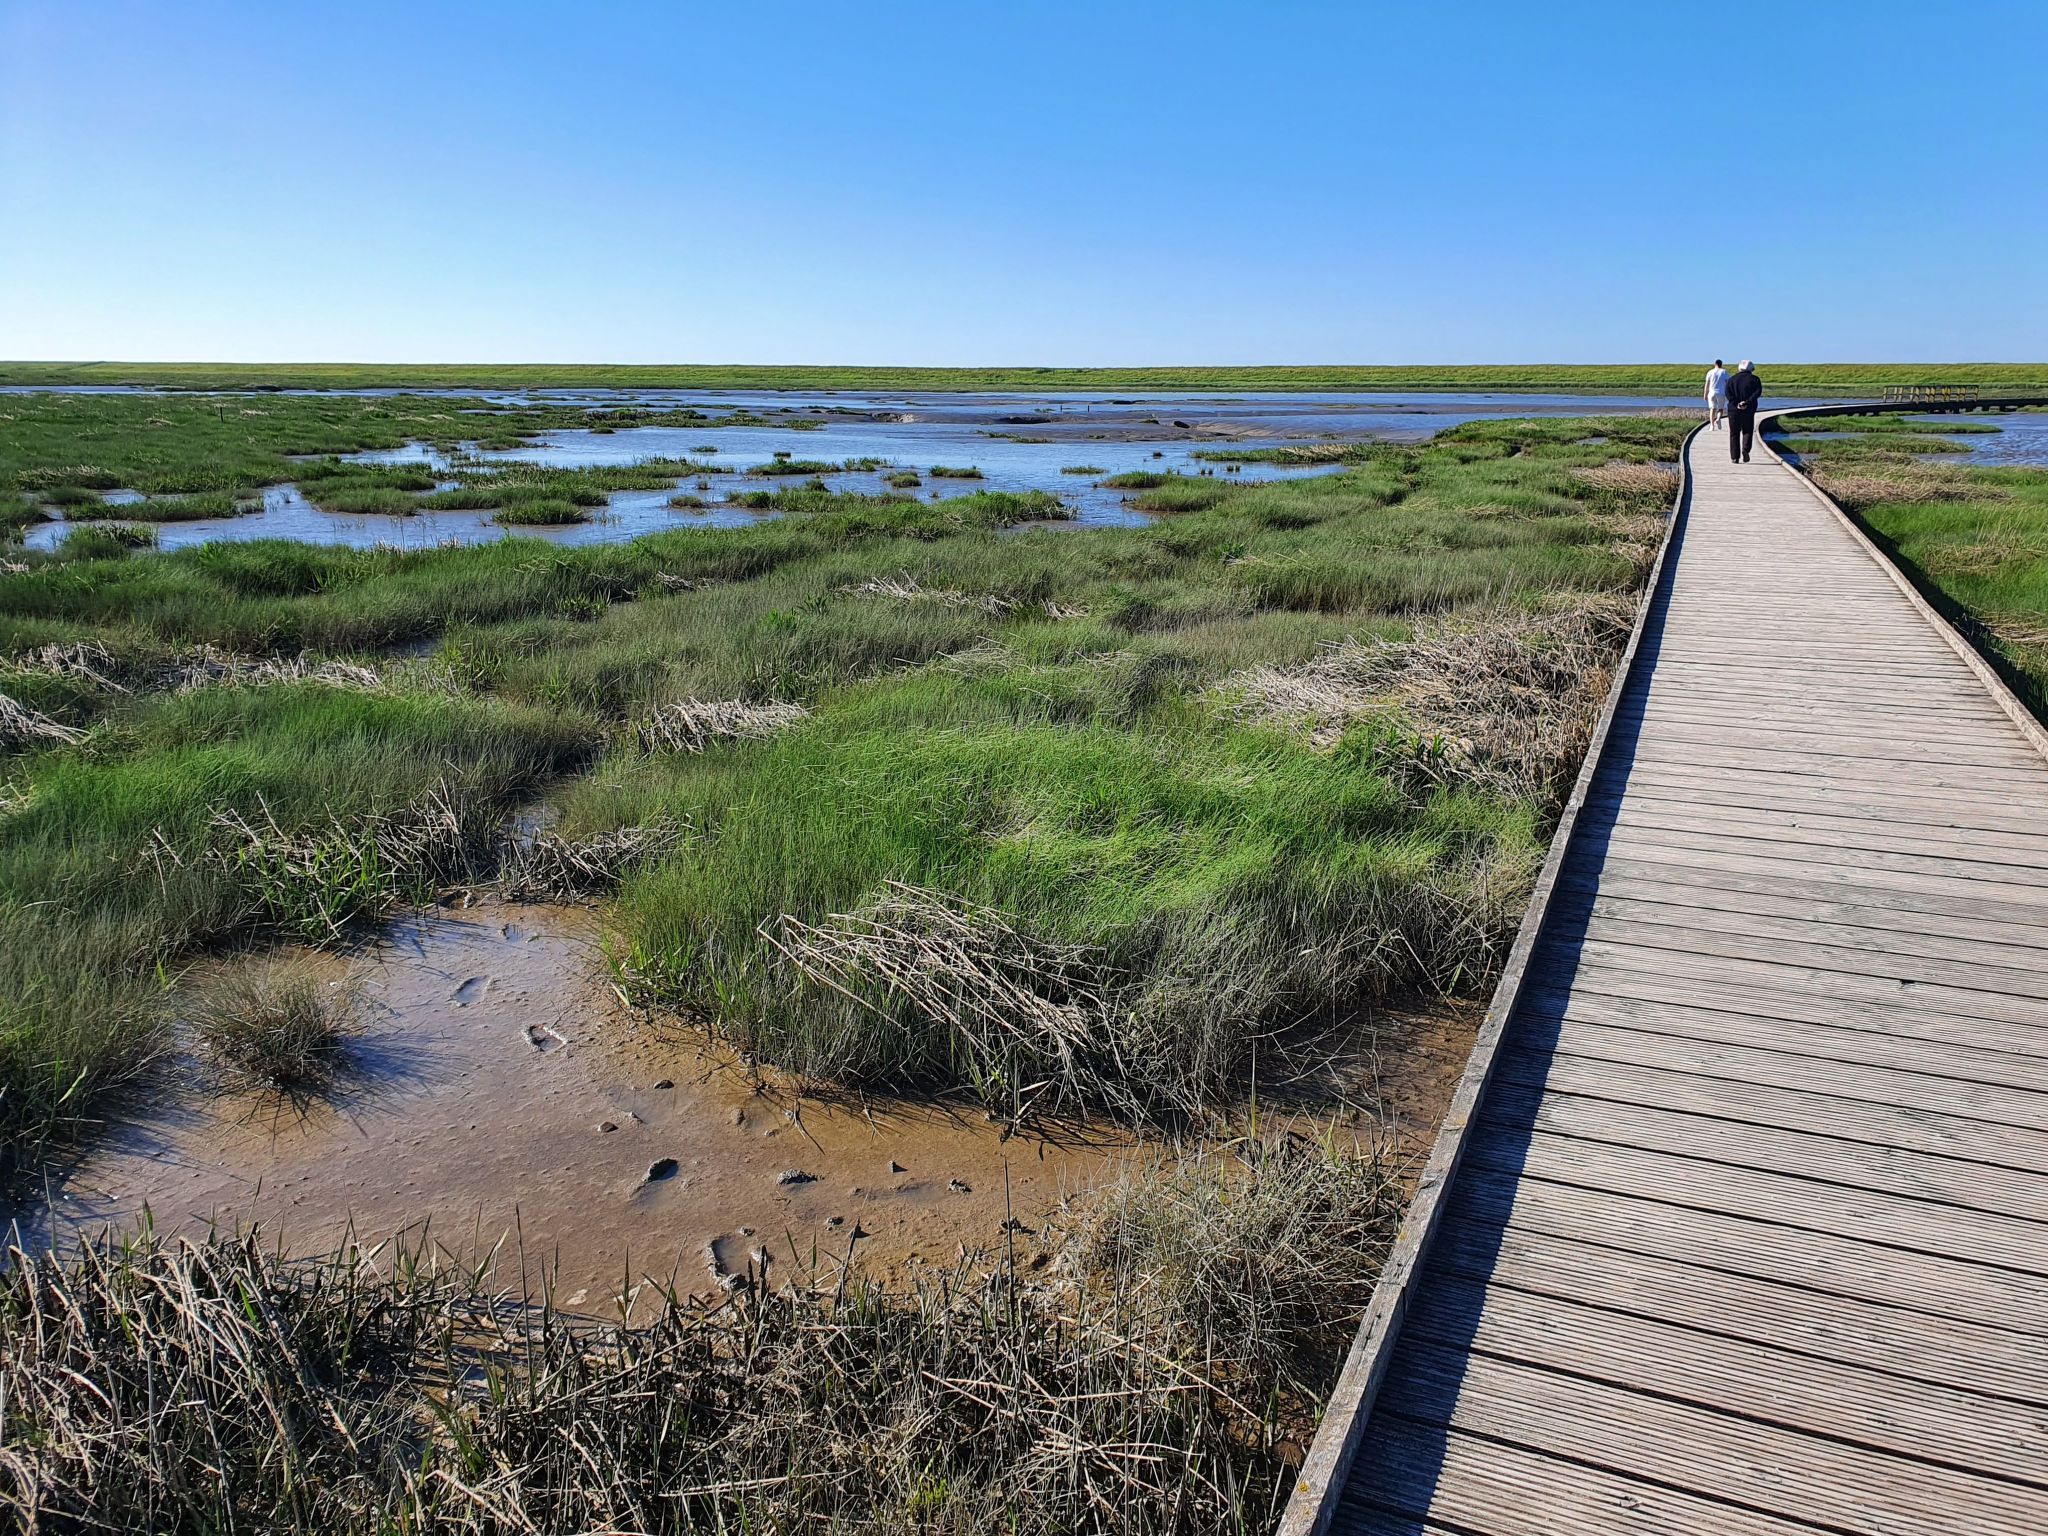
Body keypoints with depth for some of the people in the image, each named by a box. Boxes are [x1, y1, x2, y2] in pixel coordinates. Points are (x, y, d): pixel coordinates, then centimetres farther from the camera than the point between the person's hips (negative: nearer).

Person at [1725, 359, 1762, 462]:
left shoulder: (1732, 379, 7)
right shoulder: (1754, 379, 4)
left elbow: (1728, 393, -7)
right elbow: (1758, 392, -11)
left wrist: (1736, 403, -12)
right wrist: (1747, 402, -14)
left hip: (1734, 410, 1)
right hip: (1749, 410, -1)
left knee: (1734, 434, 6)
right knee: (1747, 431, 10)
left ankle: (1734, 457, 3)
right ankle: (1745, 449, -16)